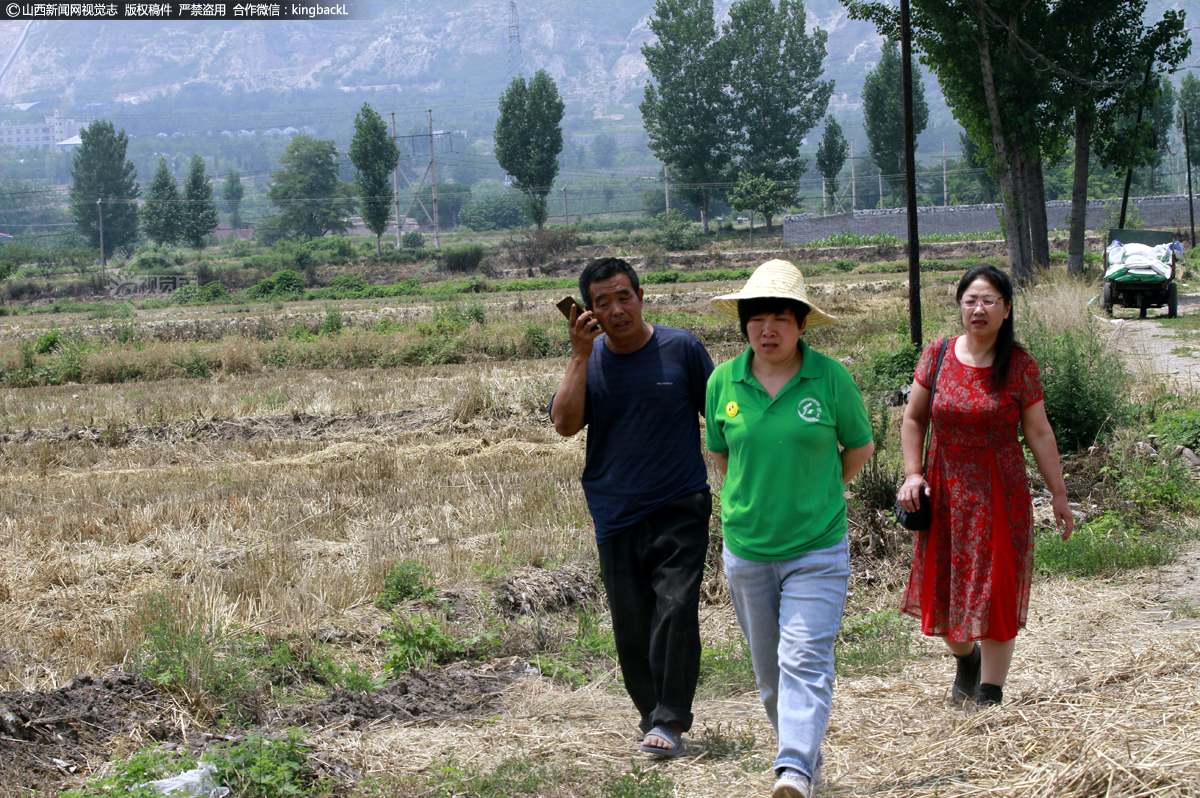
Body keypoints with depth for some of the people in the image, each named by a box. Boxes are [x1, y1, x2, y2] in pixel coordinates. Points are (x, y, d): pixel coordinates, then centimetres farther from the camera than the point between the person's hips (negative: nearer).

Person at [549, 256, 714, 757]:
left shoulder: (681, 349, -1)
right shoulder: (590, 360, 5)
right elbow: (565, 425, -8)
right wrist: (580, 355, -12)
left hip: (680, 510, -3)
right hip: (616, 515, 3)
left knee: (676, 609, -16)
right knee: (631, 626, 6)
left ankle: (669, 721, -12)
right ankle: (653, 718, 19)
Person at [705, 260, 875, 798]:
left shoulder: (831, 378, -8)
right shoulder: (723, 382, -1)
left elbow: (859, 448, 7)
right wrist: (751, 501, 11)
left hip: (817, 550, -3)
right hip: (746, 548, 3)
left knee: (805, 660, -14)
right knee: (768, 669, 12)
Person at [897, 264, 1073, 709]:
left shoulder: (1020, 367, -6)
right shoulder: (937, 356, -1)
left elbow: (1039, 435, -1)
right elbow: (913, 419, 7)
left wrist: (1059, 496, 1)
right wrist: (912, 474, -4)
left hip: (1000, 492, -2)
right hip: (944, 491, 2)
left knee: (995, 592, 0)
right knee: (943, 587, 10)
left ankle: (990, 694, 10)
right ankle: (966, 658, 40)